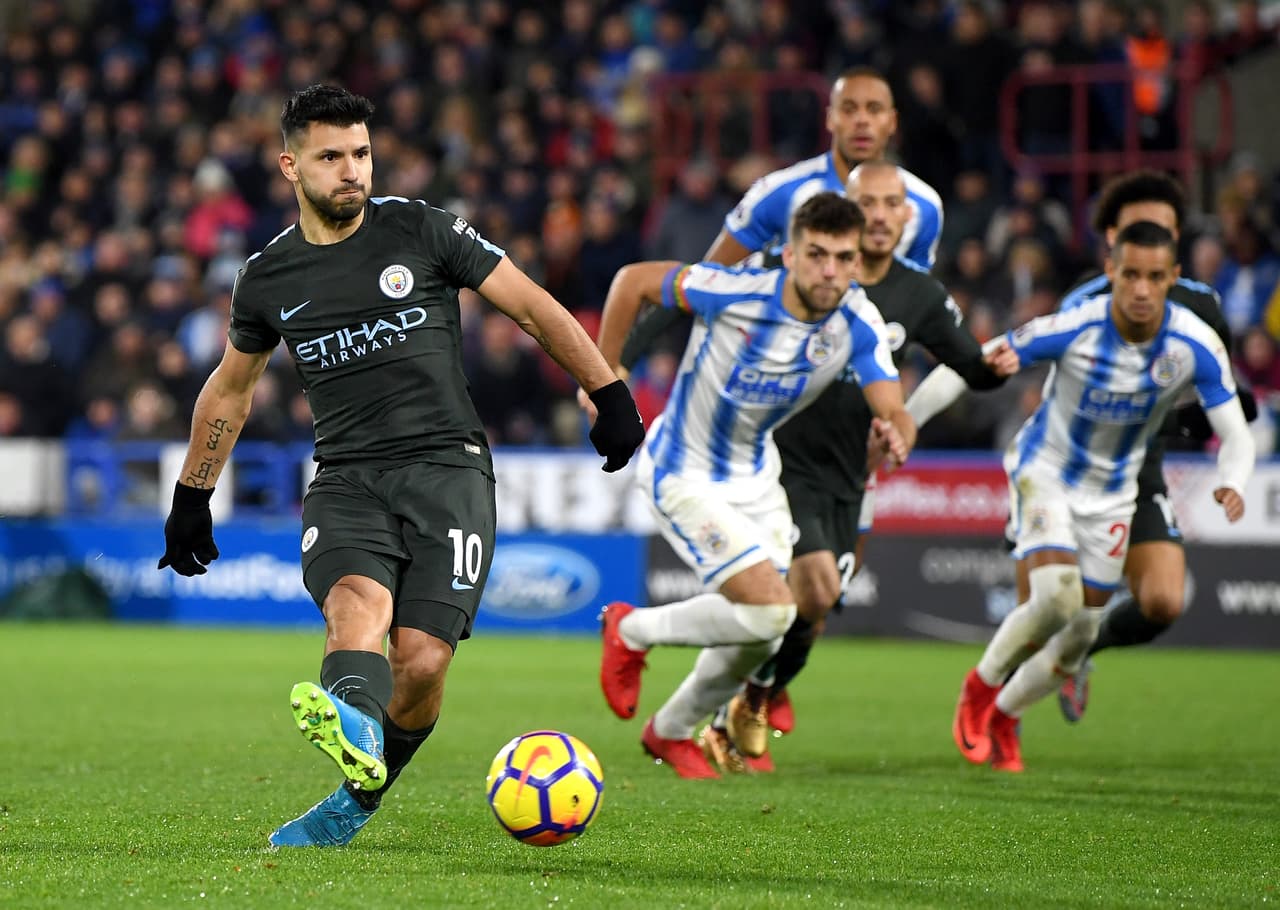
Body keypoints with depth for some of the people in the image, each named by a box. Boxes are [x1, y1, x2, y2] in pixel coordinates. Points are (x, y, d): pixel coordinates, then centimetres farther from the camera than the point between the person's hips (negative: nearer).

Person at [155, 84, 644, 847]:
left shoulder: (423, 231, 3)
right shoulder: (268, 278, 11)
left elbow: (534, 307, 9)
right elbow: (231, 387, 28)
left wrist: (608, 392, 5)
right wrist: (192, 497, 32)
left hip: (448, 468, -1)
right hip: (347, 477, 1)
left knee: (422, 659, -16)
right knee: (358, 605, -31)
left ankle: (359, 798, 7)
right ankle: (355, 728, -61)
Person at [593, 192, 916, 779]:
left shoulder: (859, 325, -17)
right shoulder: (736, 293, -29)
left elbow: (894, 411, -26)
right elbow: (633, 280, -15)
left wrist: (895, 436, -51)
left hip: (754, 472, 6)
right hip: (684, 473, -6)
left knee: (759, 639, 14)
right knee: (771, 609, -19)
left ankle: (670, 732, 41)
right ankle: (632, 631, 5)